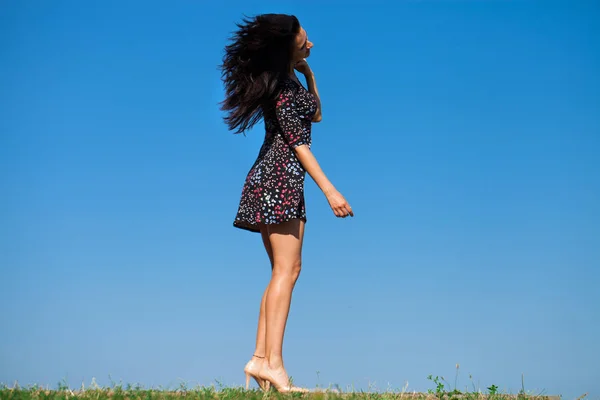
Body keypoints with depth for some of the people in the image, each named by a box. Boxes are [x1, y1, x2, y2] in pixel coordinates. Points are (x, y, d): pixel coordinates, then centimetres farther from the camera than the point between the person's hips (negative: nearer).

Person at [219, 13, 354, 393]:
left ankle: (260, 359, 5)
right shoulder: (284, 90, -13)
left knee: (283, 272, 9)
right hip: (282, 177, -10)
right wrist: (329, 190, -19)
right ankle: (273, 363, -19)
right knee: (287, 270, -14)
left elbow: (316, 113, 28)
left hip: (270, 180, 10)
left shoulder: (289, 81, 15)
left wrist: (308, 71, 18)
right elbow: (297, 142, -17)